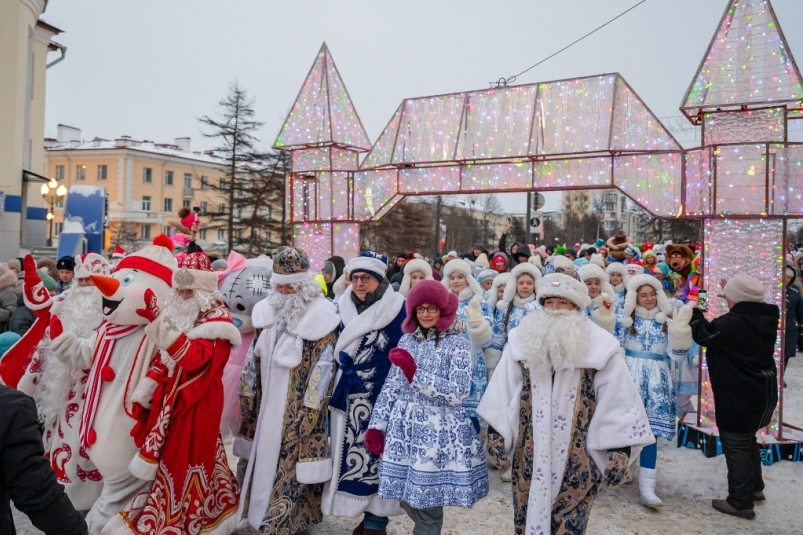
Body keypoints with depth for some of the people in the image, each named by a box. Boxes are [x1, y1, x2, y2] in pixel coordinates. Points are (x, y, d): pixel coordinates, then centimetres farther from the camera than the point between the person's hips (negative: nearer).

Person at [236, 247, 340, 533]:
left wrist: (309, 409, -16)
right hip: (270, 405, 6)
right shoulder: (269, 311, 6)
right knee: (268, 457, 13)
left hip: (299, 409, -6)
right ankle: (265, 511, 30)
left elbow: (323, 366, -14)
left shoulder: (320, 316, -13)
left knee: (294, 463, 0)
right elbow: (259, 357, 14)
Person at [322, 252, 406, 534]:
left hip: (384, 395, -5)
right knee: (353, 453, 10)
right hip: (350, 397, 5)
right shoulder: (343, 307, 7)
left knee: (378, 454, 2)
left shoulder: (398, 309, -9)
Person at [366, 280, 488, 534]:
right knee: (407, 498, 12)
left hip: (438, 433, -4)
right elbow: (391, 387, 10)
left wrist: (415, 372, -20)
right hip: (404, 430, 4)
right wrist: (376, 425, 5)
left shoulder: (458, 344, -6)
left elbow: (458, 393, -15)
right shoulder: (407, 340, 7)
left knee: (427, 502, 2)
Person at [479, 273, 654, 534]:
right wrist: (497, 435, 4)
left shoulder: (599, 346, -8)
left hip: (577, 459, -2)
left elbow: (619, 402, -6)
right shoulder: (522, 340, -1)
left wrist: (620, 452, -9)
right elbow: (503, 392, 4)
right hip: (530, 454, 2)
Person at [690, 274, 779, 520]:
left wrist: (694, 311, 8)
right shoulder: (766, 319, 0)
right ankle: (755, 487, 39)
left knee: (735, 446, 2)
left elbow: (703, 334, -10)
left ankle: (741, 502, 10)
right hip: (762, 393, 9)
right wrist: (731, 293, 20)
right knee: (748, 440, 26)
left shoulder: (732, 323, -25)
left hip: (739, 397, -9)